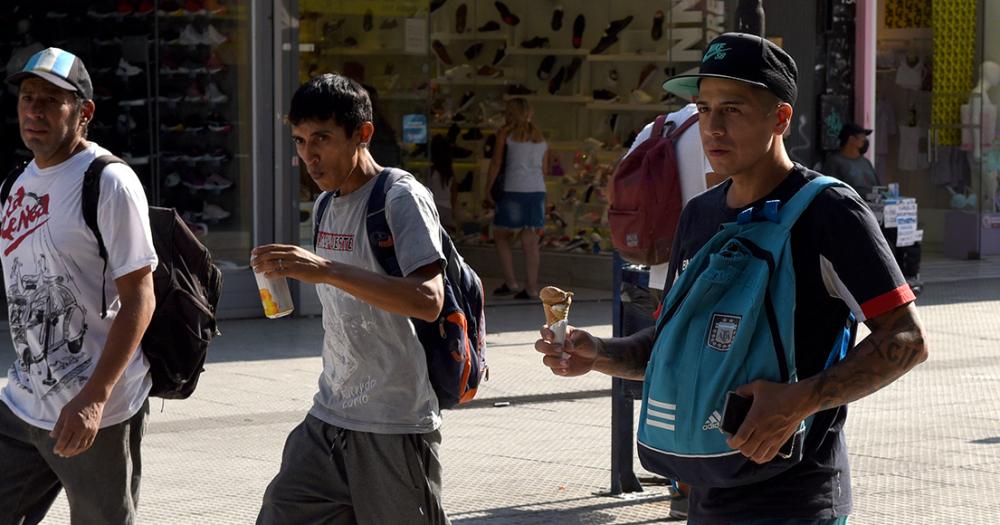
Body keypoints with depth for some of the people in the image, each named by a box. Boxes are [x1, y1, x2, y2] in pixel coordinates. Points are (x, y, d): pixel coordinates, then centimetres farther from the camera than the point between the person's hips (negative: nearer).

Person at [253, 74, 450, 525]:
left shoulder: (402, 199, -12)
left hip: (395, 427, -7)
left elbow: (428, 300, -27)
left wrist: (325, 270, -32)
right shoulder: (328, 206, 14)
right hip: (328, 420, 8)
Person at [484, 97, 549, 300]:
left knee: (501, 235, 11)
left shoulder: (505, 132, 0)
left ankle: (510, 282, 4)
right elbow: (544, 169, 14)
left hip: (514, 190, -4)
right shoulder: (539, 136, 14)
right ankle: (531, 288, -2)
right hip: (537, 190, 4)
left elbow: (496, 163, -3)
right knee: (530, 241, 3)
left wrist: (488, 189, 2)